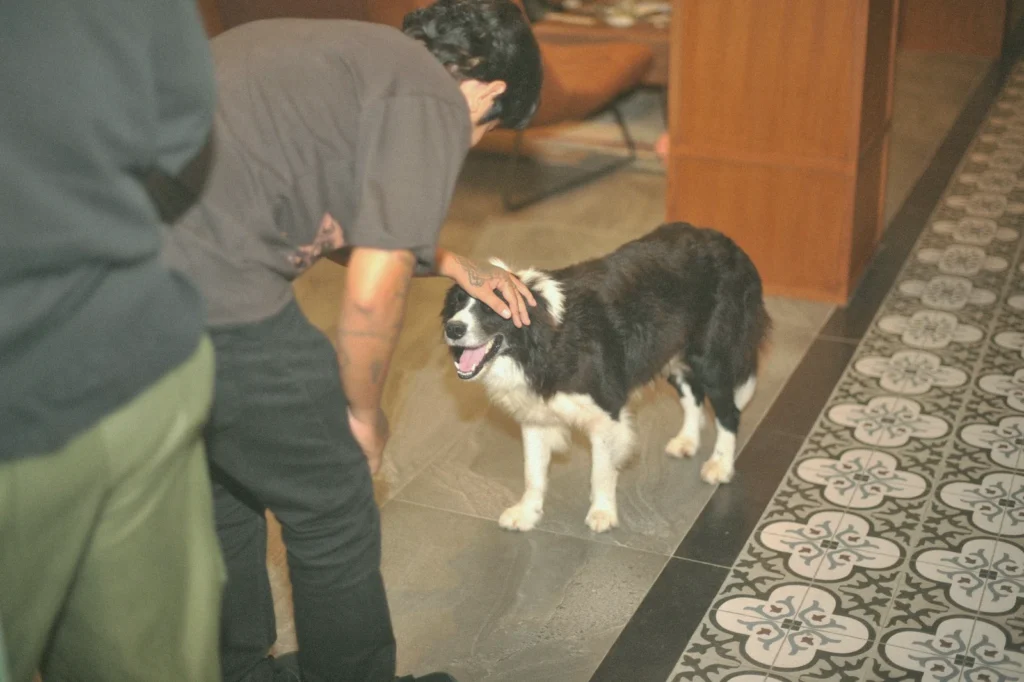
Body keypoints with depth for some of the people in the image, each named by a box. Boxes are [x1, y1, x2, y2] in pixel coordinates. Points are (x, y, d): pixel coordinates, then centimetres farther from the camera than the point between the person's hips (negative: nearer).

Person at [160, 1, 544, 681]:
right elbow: (373, 295, -8)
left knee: (223, 493, 28)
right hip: (209, 297, -9)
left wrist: (454, 265, 38)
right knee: (333, 516, 12)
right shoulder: (435, 103, -3)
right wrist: (365, 414, 9)